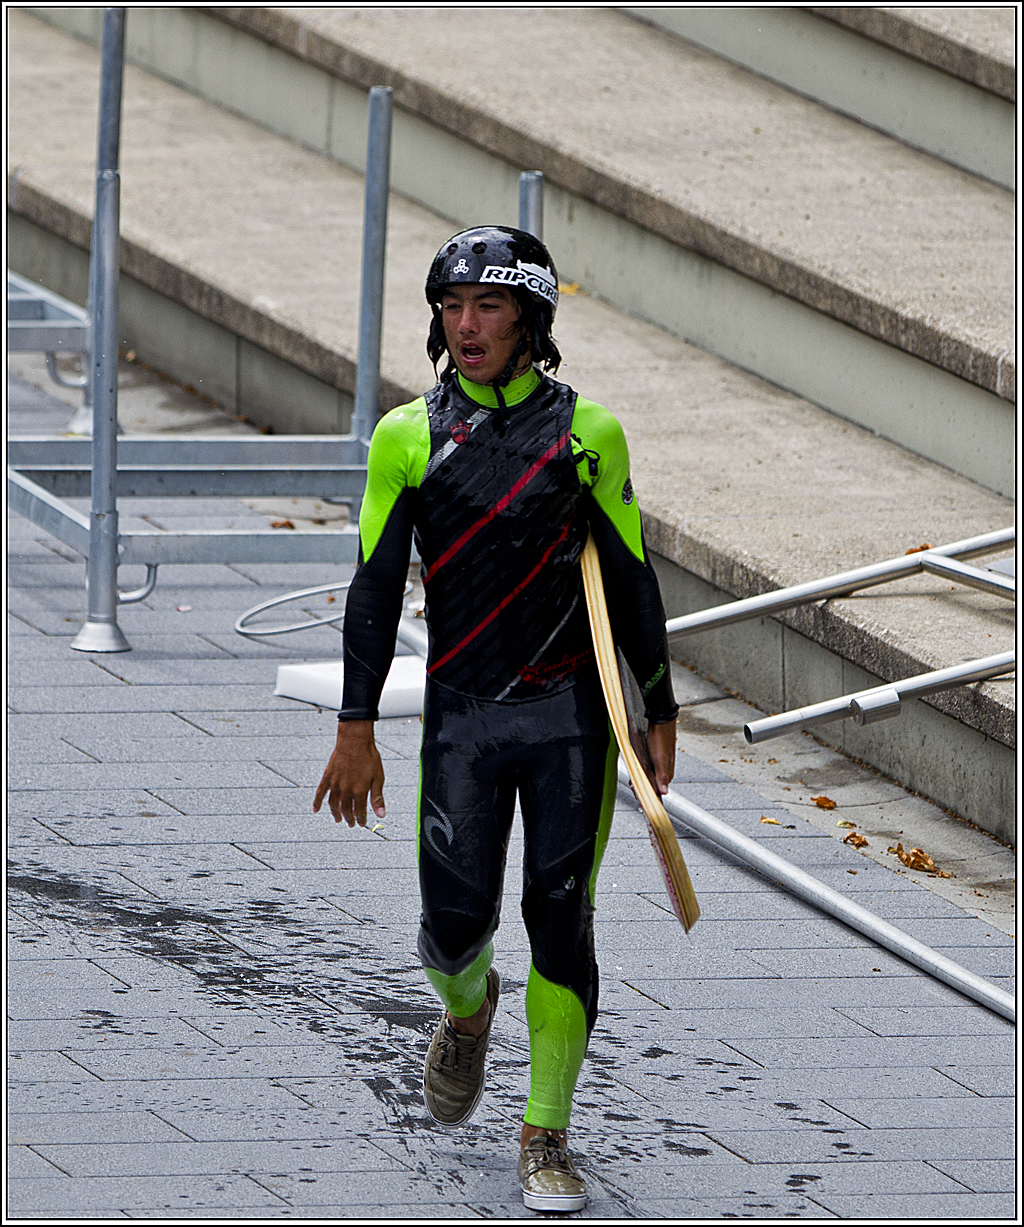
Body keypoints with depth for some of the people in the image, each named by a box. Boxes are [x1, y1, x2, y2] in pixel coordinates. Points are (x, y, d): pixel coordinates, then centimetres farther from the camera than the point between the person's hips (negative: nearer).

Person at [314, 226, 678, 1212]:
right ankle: (467, 1014, 36)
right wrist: (356, 730, -4)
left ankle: (545, 1139, 5)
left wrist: (659, 714, 6)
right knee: (456, 919, -2)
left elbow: (630, 584, 7)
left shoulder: (586, 434, 1)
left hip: (571, 714, -1)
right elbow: (375, 587, 1)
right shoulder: (407, 438, 2)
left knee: (561, 920, -3)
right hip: (461, 716, 1)